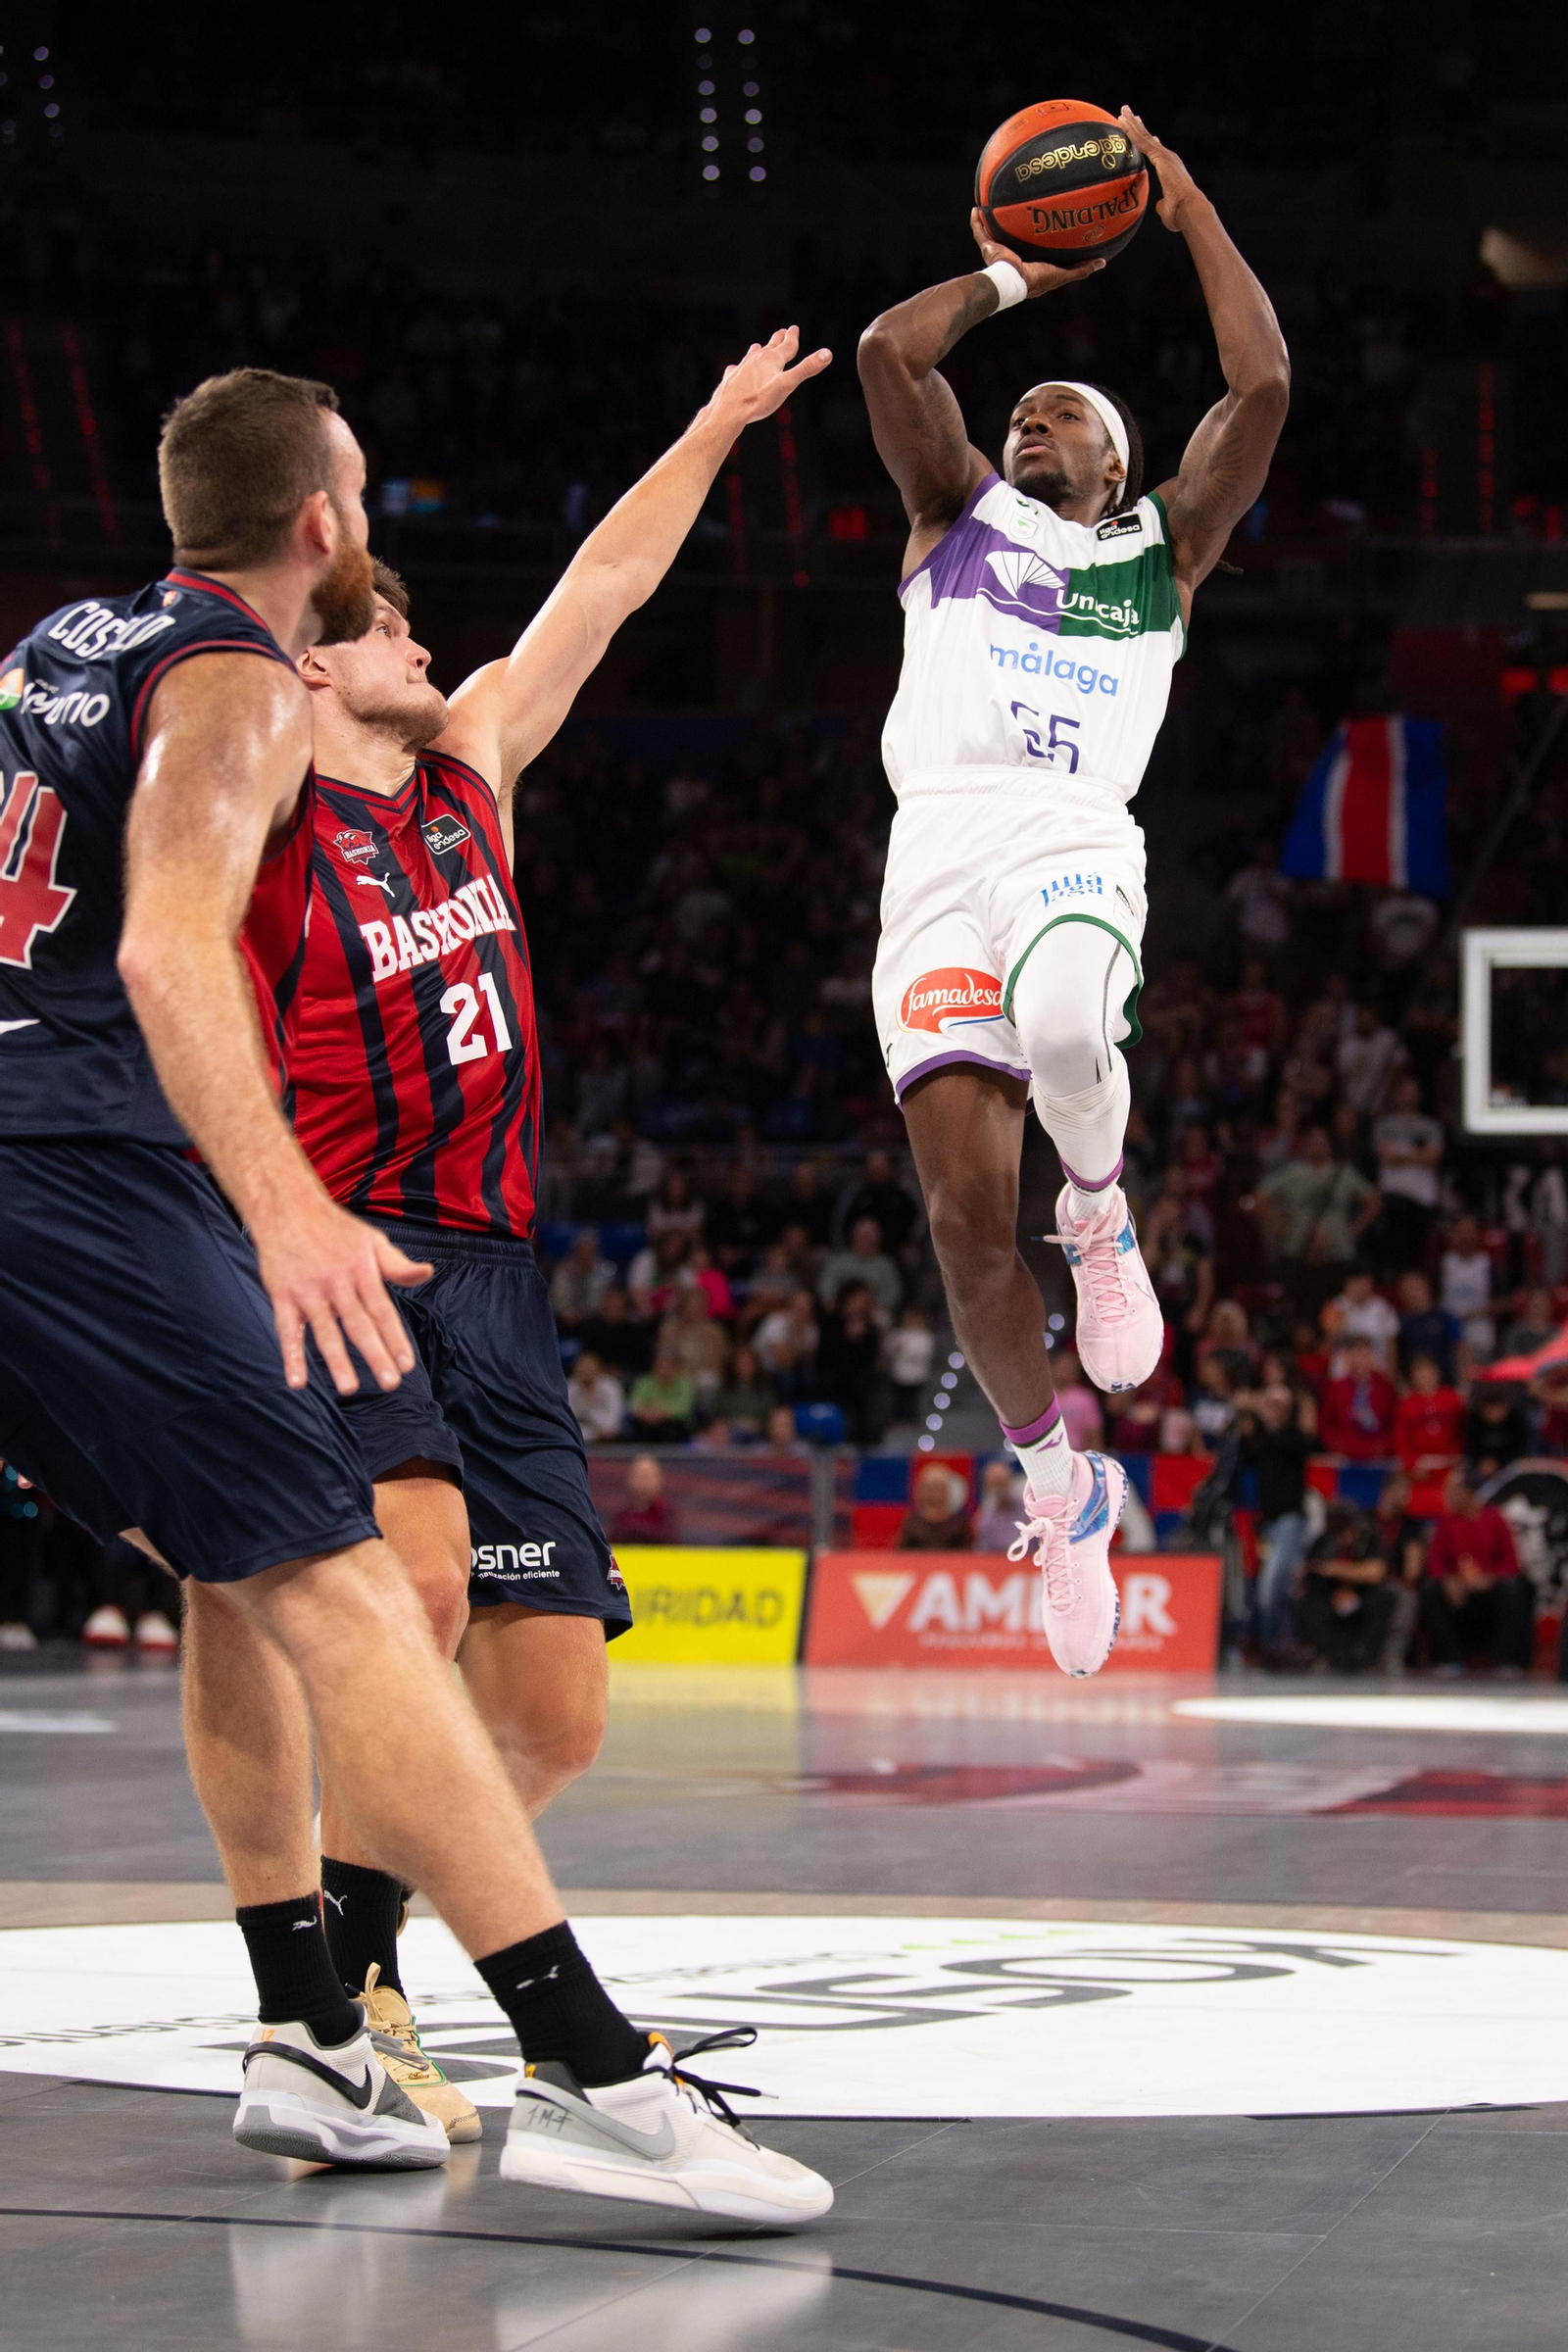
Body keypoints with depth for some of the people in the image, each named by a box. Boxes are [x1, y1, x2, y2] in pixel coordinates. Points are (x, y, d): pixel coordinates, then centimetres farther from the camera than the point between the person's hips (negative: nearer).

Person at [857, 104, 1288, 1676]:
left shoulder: (1165, 550, 22)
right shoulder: (957, 514, 24)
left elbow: (1264, 386, 10)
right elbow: (889, 350, 9)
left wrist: (1188, 211, 16)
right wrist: (1020, 277, 22)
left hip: (1079, 844, -1)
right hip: (940, 855, 2)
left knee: (1063, 1027, -38)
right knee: (966, 1212, -9)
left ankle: (1100, 1219, -5)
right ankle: (1059, 1490, 11)